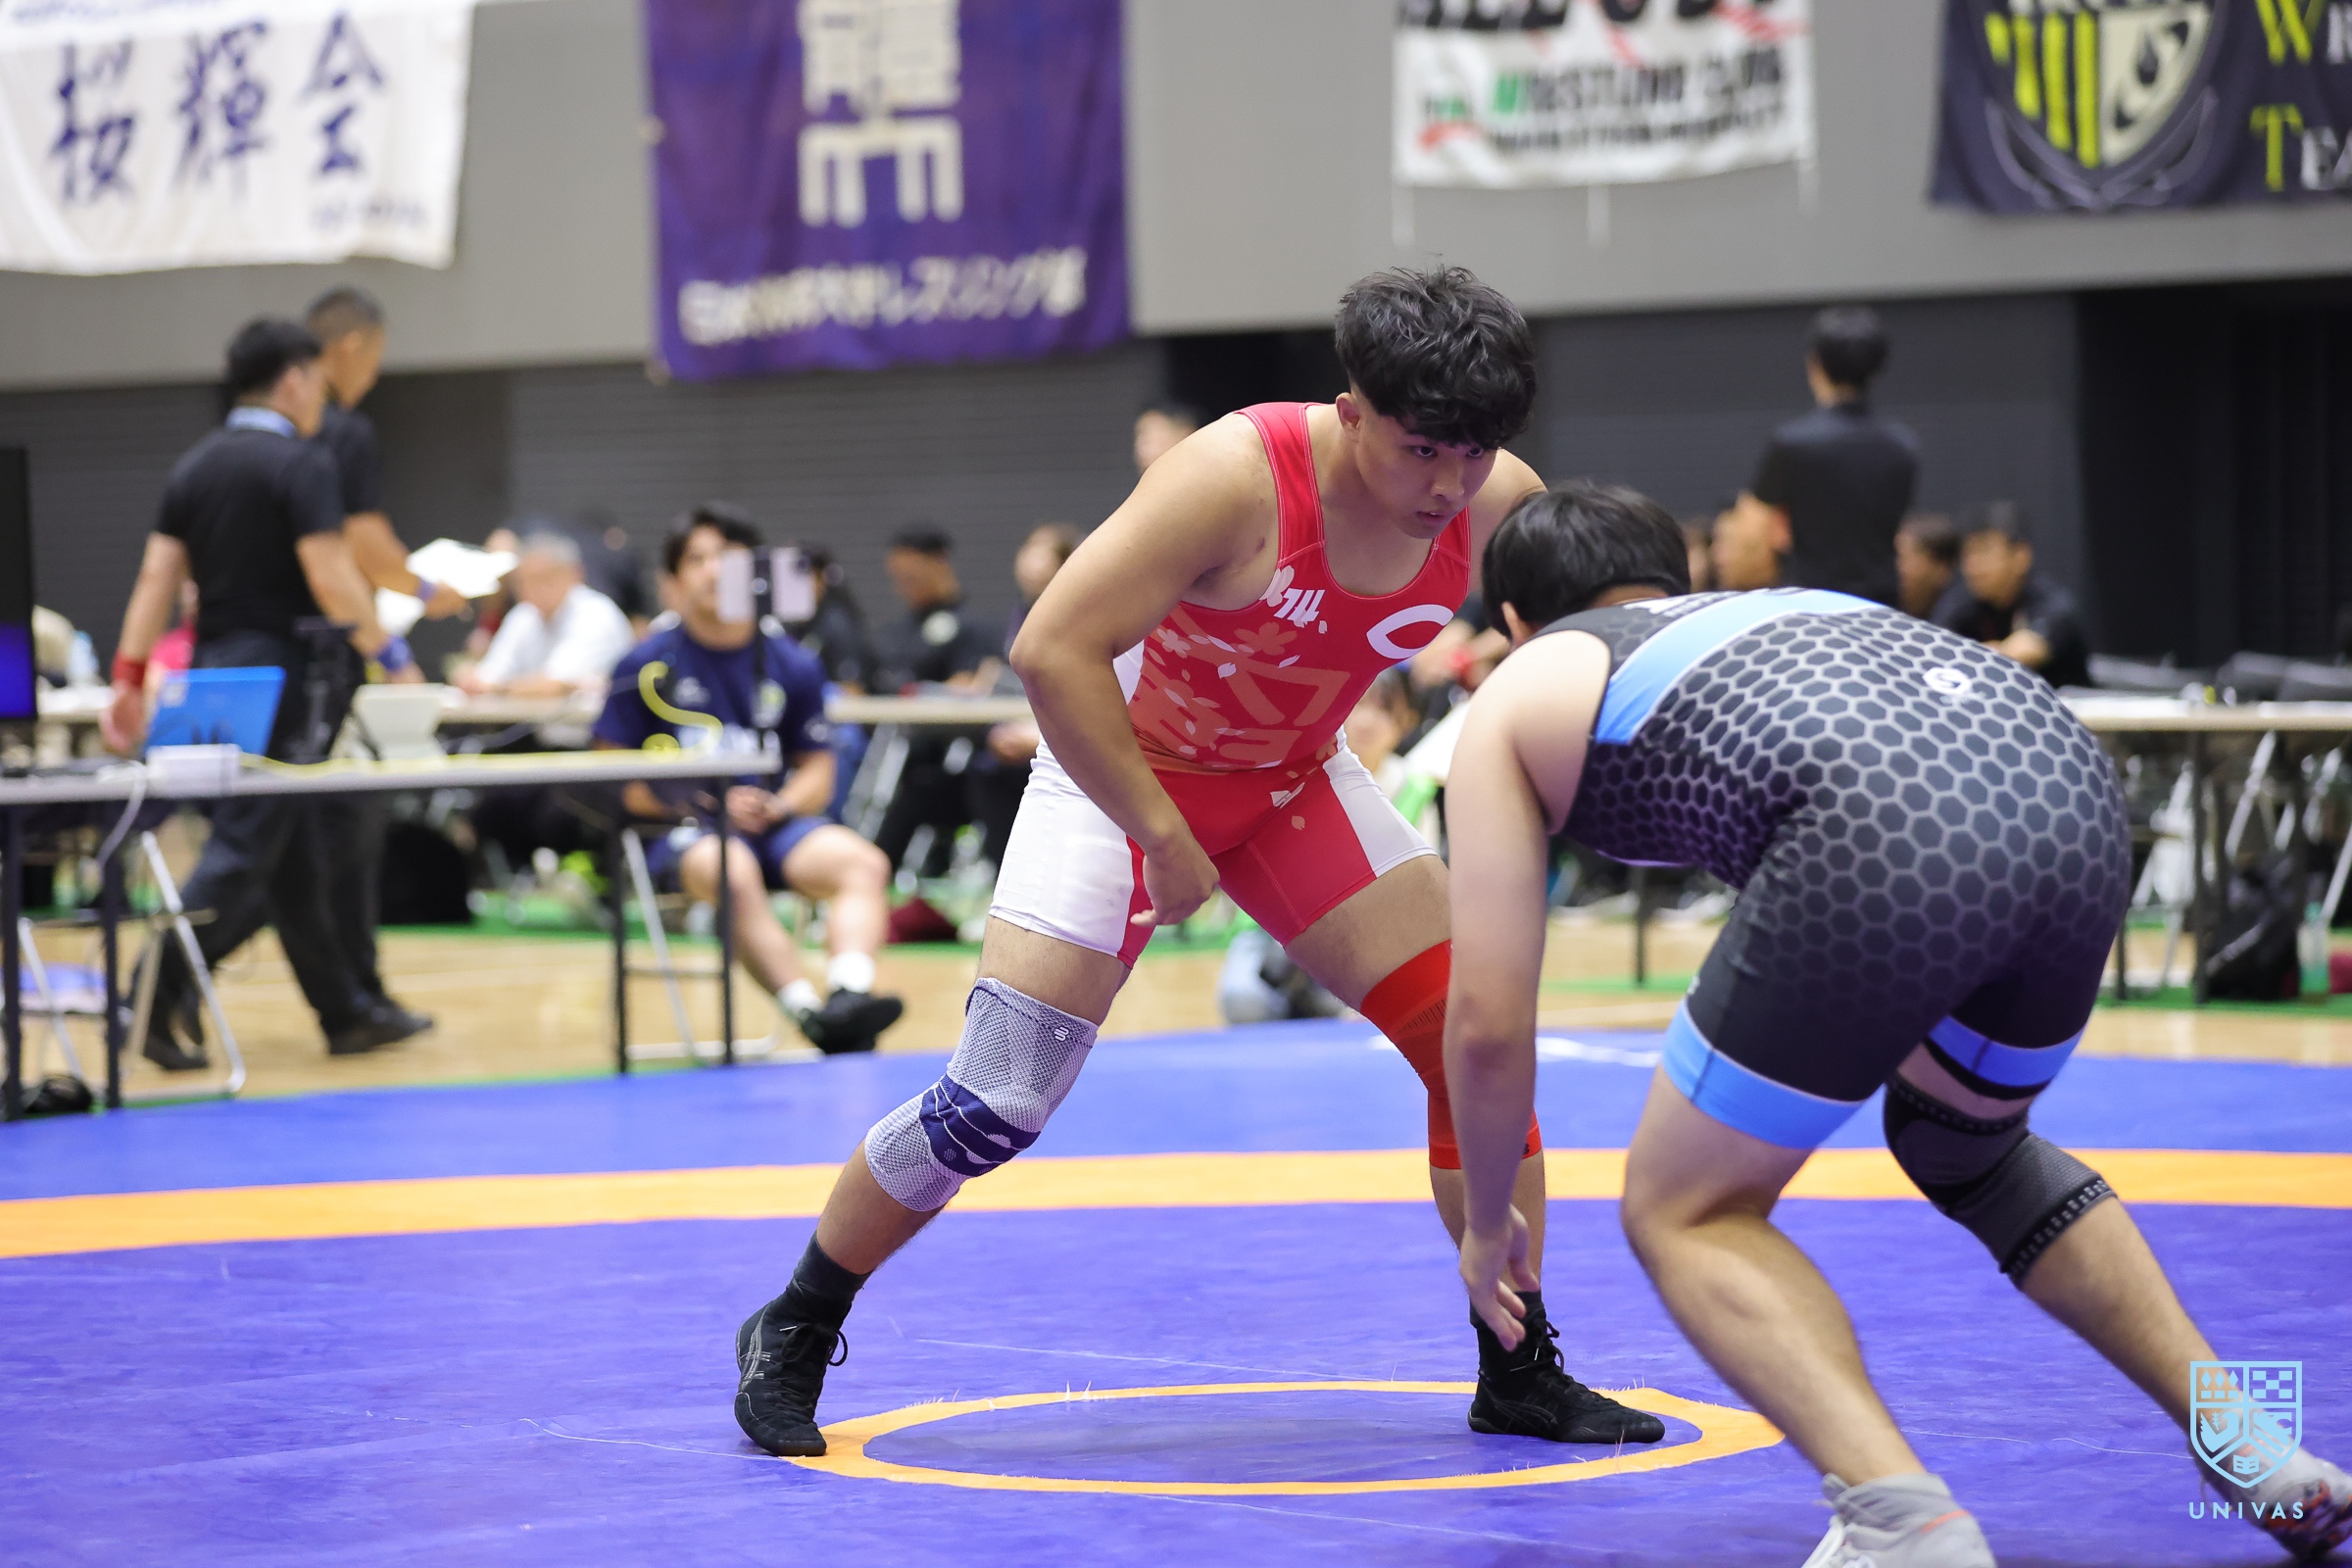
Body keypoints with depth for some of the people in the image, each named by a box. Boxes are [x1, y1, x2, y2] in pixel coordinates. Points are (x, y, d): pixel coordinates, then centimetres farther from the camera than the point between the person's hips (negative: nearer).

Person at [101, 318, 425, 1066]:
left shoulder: (195, 466, 11)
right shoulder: (302, 463, -10)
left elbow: (156, 578, 7)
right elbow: (332, 580, -18)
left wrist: (129, 678, 7)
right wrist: (388, 649, -5)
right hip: (275, 672, -8)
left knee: (296, 856, 13)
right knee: (241, 851, -8)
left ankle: (346, 1010, 20)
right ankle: (159, 1002, -17)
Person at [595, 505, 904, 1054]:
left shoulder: (793, 667, 11)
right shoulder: (647, 665, 3)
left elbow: (817, 774, 15)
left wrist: (778, 806, -8)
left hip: (772, 823, 4)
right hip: (680, 831, -3)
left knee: (864, 863, -27)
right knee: (734, 872, -39)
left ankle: (849, 994, -51)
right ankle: (811, 1014, -52)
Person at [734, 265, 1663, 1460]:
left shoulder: (1495, 507, -19)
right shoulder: (1238, 478, -35)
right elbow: (1050, 651, -35)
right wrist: (1162, 840, -31)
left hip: (1294, 780, 5)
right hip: (1118, 768, -5)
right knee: (991, 1107, -10)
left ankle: (1519, 1375, 9)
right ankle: (791, 1340, 12)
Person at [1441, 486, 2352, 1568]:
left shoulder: (1517, 698, 26)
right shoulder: (1777, 611, 42)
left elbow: (1488, 1020, 24)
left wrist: (1489, 1219, 39)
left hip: (1889, 845, -6)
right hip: (2076, 794, 6)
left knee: (1685, 1213, 14)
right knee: (1964, 1146, 34)